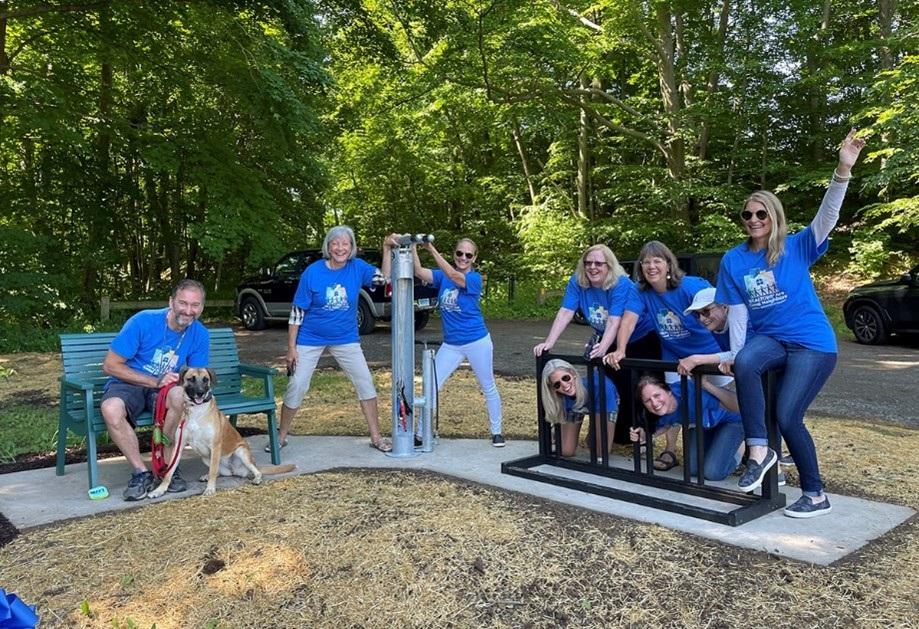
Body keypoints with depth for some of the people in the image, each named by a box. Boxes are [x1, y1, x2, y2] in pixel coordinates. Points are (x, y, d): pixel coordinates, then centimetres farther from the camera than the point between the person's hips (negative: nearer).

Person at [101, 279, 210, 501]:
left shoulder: (200, 335, -6)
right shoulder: (143, 321, -17)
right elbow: (110, 365, -14)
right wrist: (155, 381, -23)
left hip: (166, 388, 2)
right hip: (127, 384, -2)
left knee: (180, 395, -35)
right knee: (111, 409, -36)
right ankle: (142, 472, -18)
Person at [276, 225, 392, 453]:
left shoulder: (357, 267, -7)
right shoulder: (312, 272, -14)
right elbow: (297, 311, -11)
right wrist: (291, 347, -11)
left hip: (346, 339, 2)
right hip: (311, 339, -2)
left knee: (365, 383, 0)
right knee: (296, 386, 1)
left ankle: (376, 437, 13)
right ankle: (281, 436, 20)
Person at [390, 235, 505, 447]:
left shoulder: (474, 278, -11)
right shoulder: (442, 276, 2)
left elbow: (453, 276, -30)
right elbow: (419, 272, -16)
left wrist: (431, 249, -36)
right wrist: (413, 247, -31)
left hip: (477, 343, -4)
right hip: (450, 345, 4)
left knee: (488, 388, 11)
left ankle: (496, 432, 27)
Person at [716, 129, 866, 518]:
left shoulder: (797, 248, -5)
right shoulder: (733, 260, 2)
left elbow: (827, 217, -22)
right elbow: (737, 313, 1)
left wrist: (843, 170, -36)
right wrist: (735, 354, -7)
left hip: (812, 343, -3)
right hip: (768, 339, 3)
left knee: (787, 416, -12)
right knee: (745, 364, -33)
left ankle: (815, 495, 9)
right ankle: (759, 451, -22)